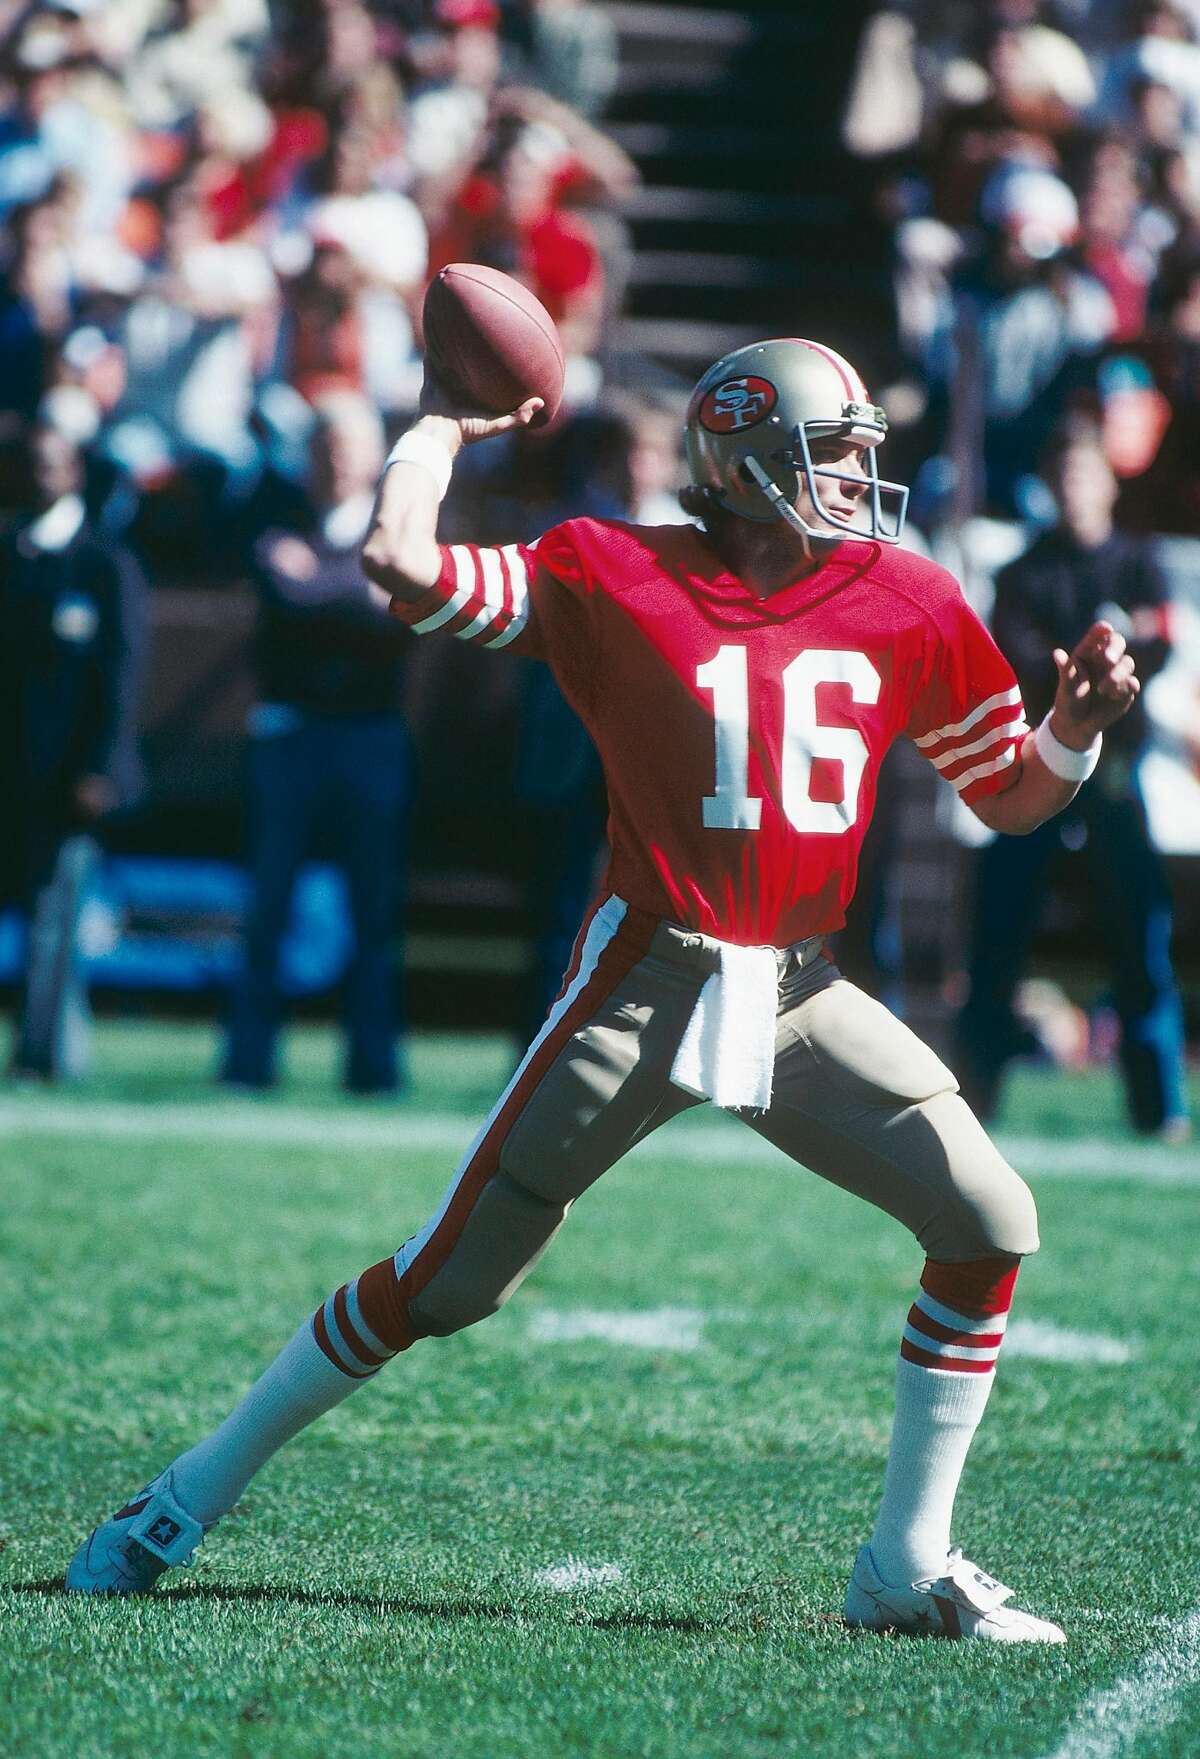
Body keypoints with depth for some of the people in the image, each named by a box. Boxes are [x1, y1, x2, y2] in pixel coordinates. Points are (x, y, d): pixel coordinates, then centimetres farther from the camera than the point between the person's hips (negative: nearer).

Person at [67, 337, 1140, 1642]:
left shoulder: (905, 606, 7)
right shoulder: (613, 576, -5)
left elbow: (1010, 798, 15)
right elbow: (400, 562, -16)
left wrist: (1077, 725, -5)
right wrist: (444, 424, -1)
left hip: (800, 996, 4)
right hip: (646, 984, -4)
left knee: (990, 1225, -7)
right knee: (447, 1280, -4)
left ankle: (906, 1569, 5)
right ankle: (191, 1497, 13)